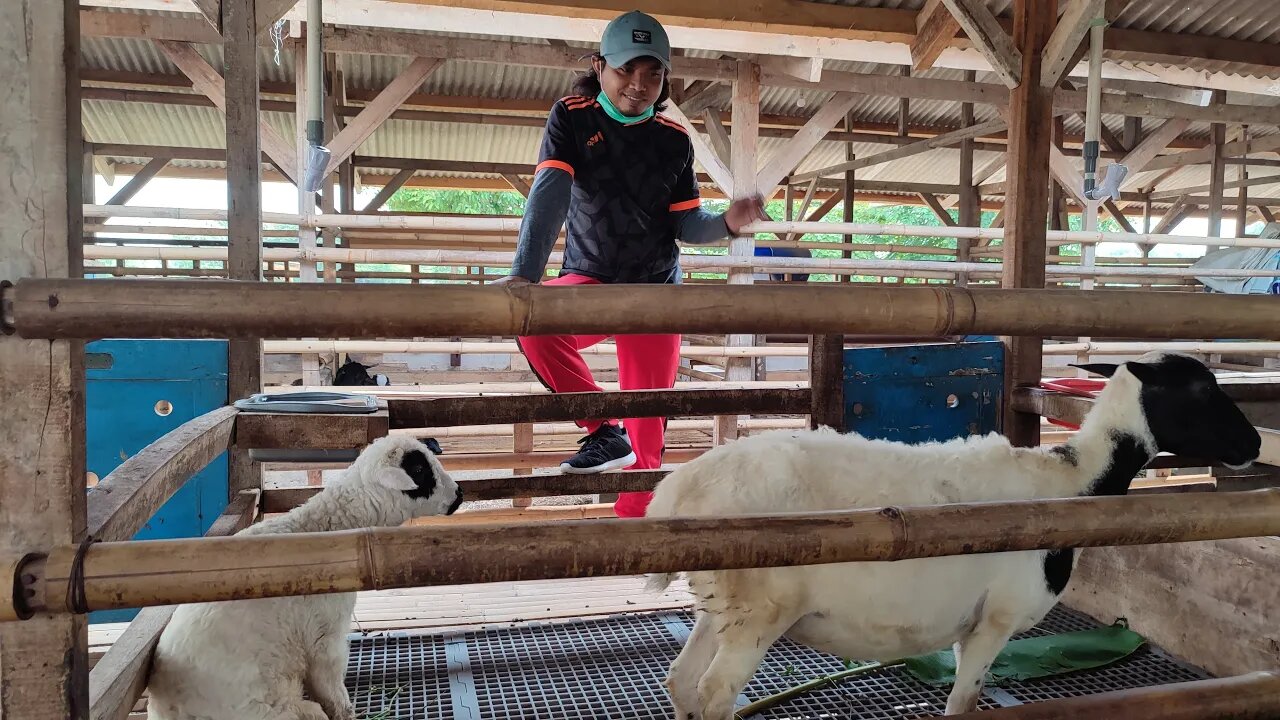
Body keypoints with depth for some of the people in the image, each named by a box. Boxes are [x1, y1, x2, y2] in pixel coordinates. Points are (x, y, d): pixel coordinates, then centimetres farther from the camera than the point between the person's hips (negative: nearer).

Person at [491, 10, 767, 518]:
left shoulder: (675, 140, 1)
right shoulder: (571, 118, -5)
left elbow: (687, 225, 2)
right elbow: (549, 196, -20)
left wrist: (727, 223, -21)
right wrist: (525, 275, -35)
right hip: (589, 281, -1)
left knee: (648, 430, 0)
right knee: (533, 324, -34)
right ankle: (605, 433, -16)